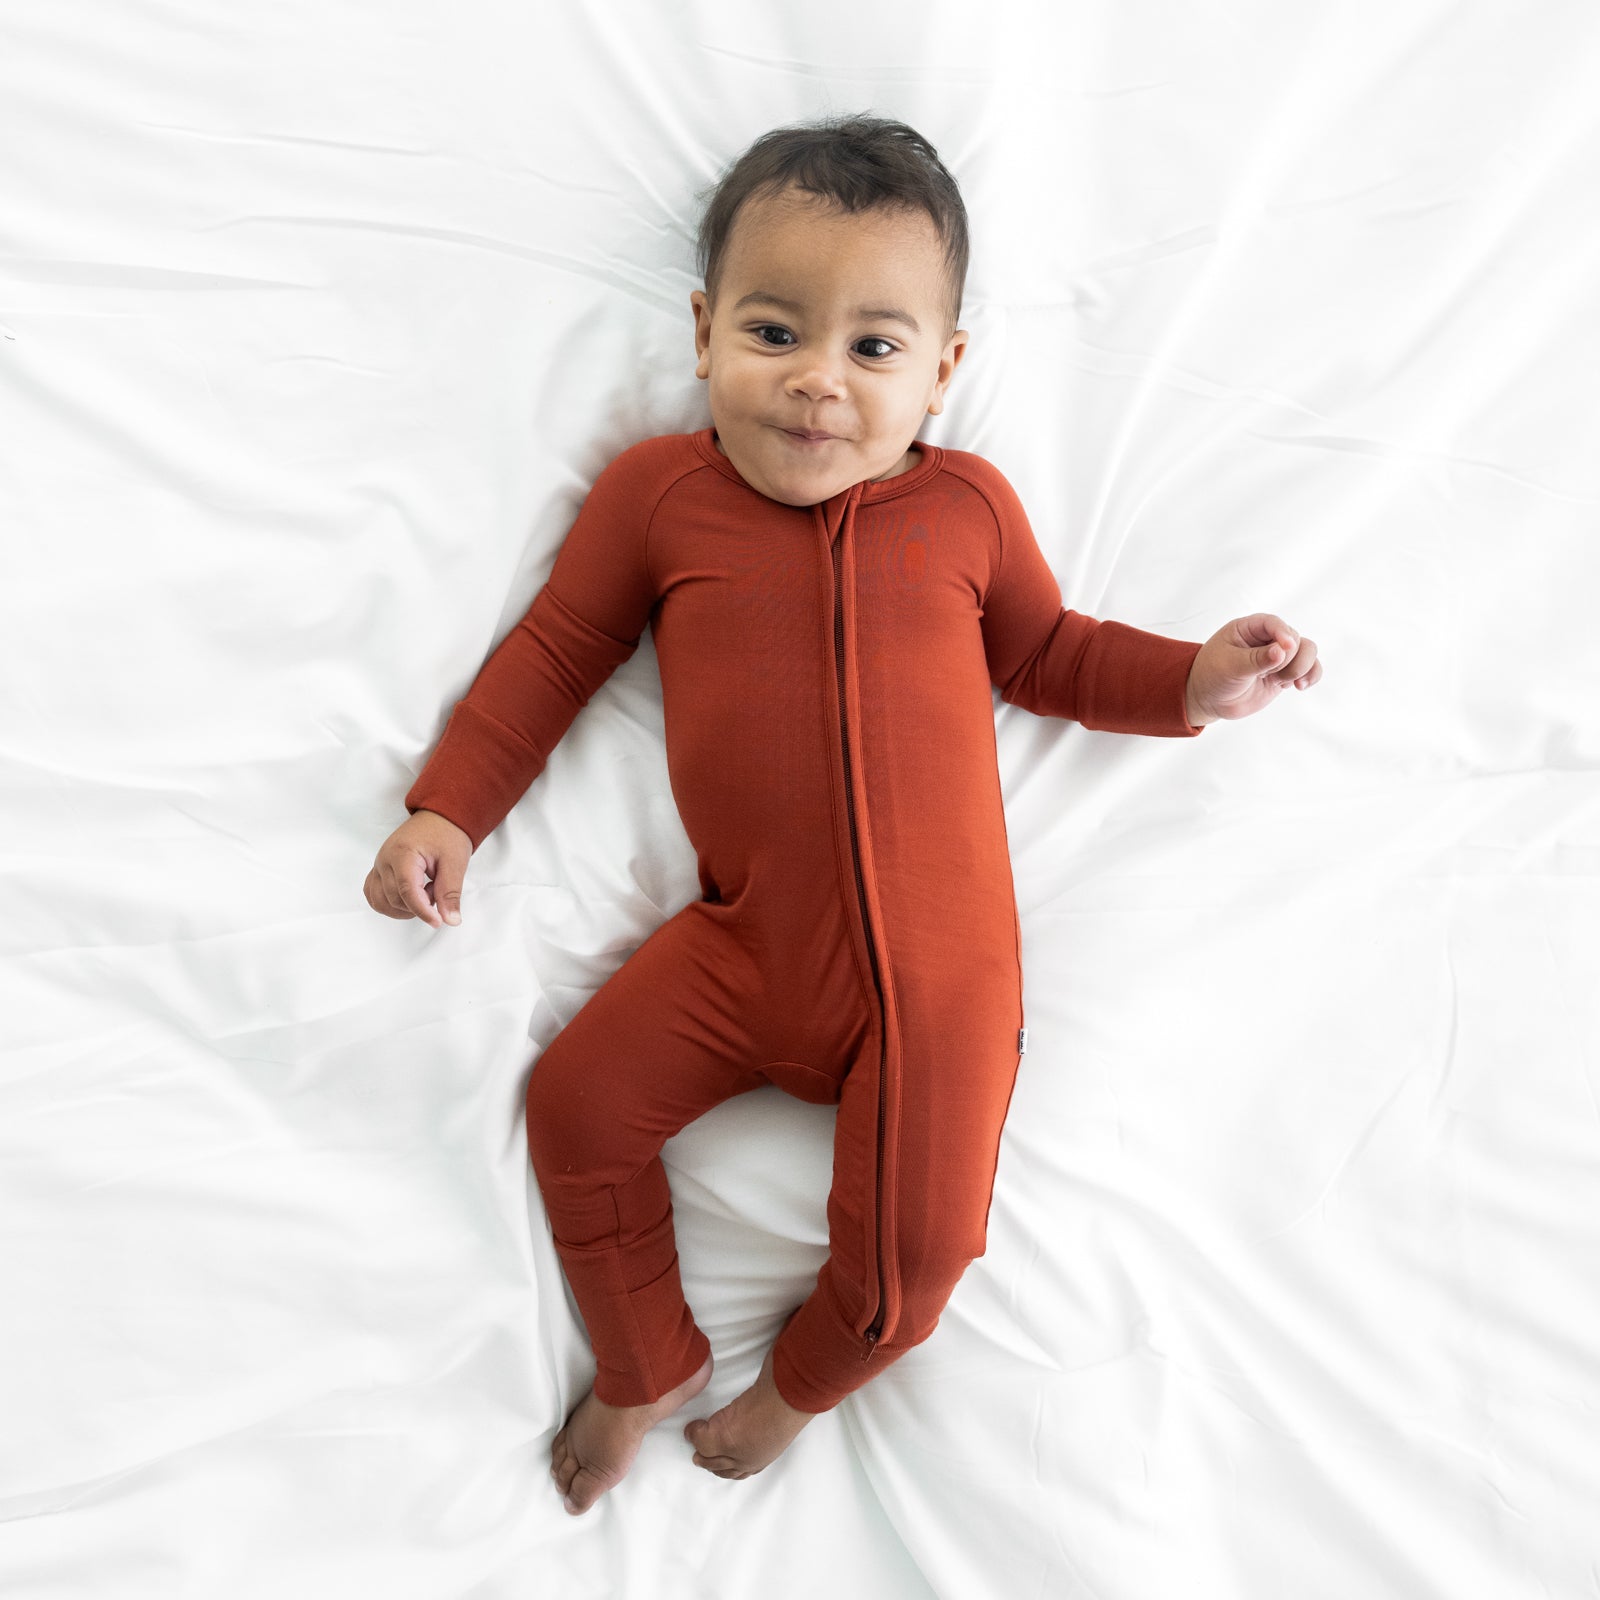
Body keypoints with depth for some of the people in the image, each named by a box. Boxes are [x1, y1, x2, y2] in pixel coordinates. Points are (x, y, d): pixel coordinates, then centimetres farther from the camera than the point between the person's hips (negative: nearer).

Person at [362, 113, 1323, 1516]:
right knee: (575, 1103, -4)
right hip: (744, 944, 1)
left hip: (939, 964, 0)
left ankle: (802, 1382, 33)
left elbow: (1046, 652, 17)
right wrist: (448, 809, 3)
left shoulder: (966, 504, 3)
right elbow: (557, 647, 9)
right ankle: (652, 1365, 26)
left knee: (915, 1250, -4)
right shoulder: (660, 490, 1)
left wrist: (1192, 680, 3)